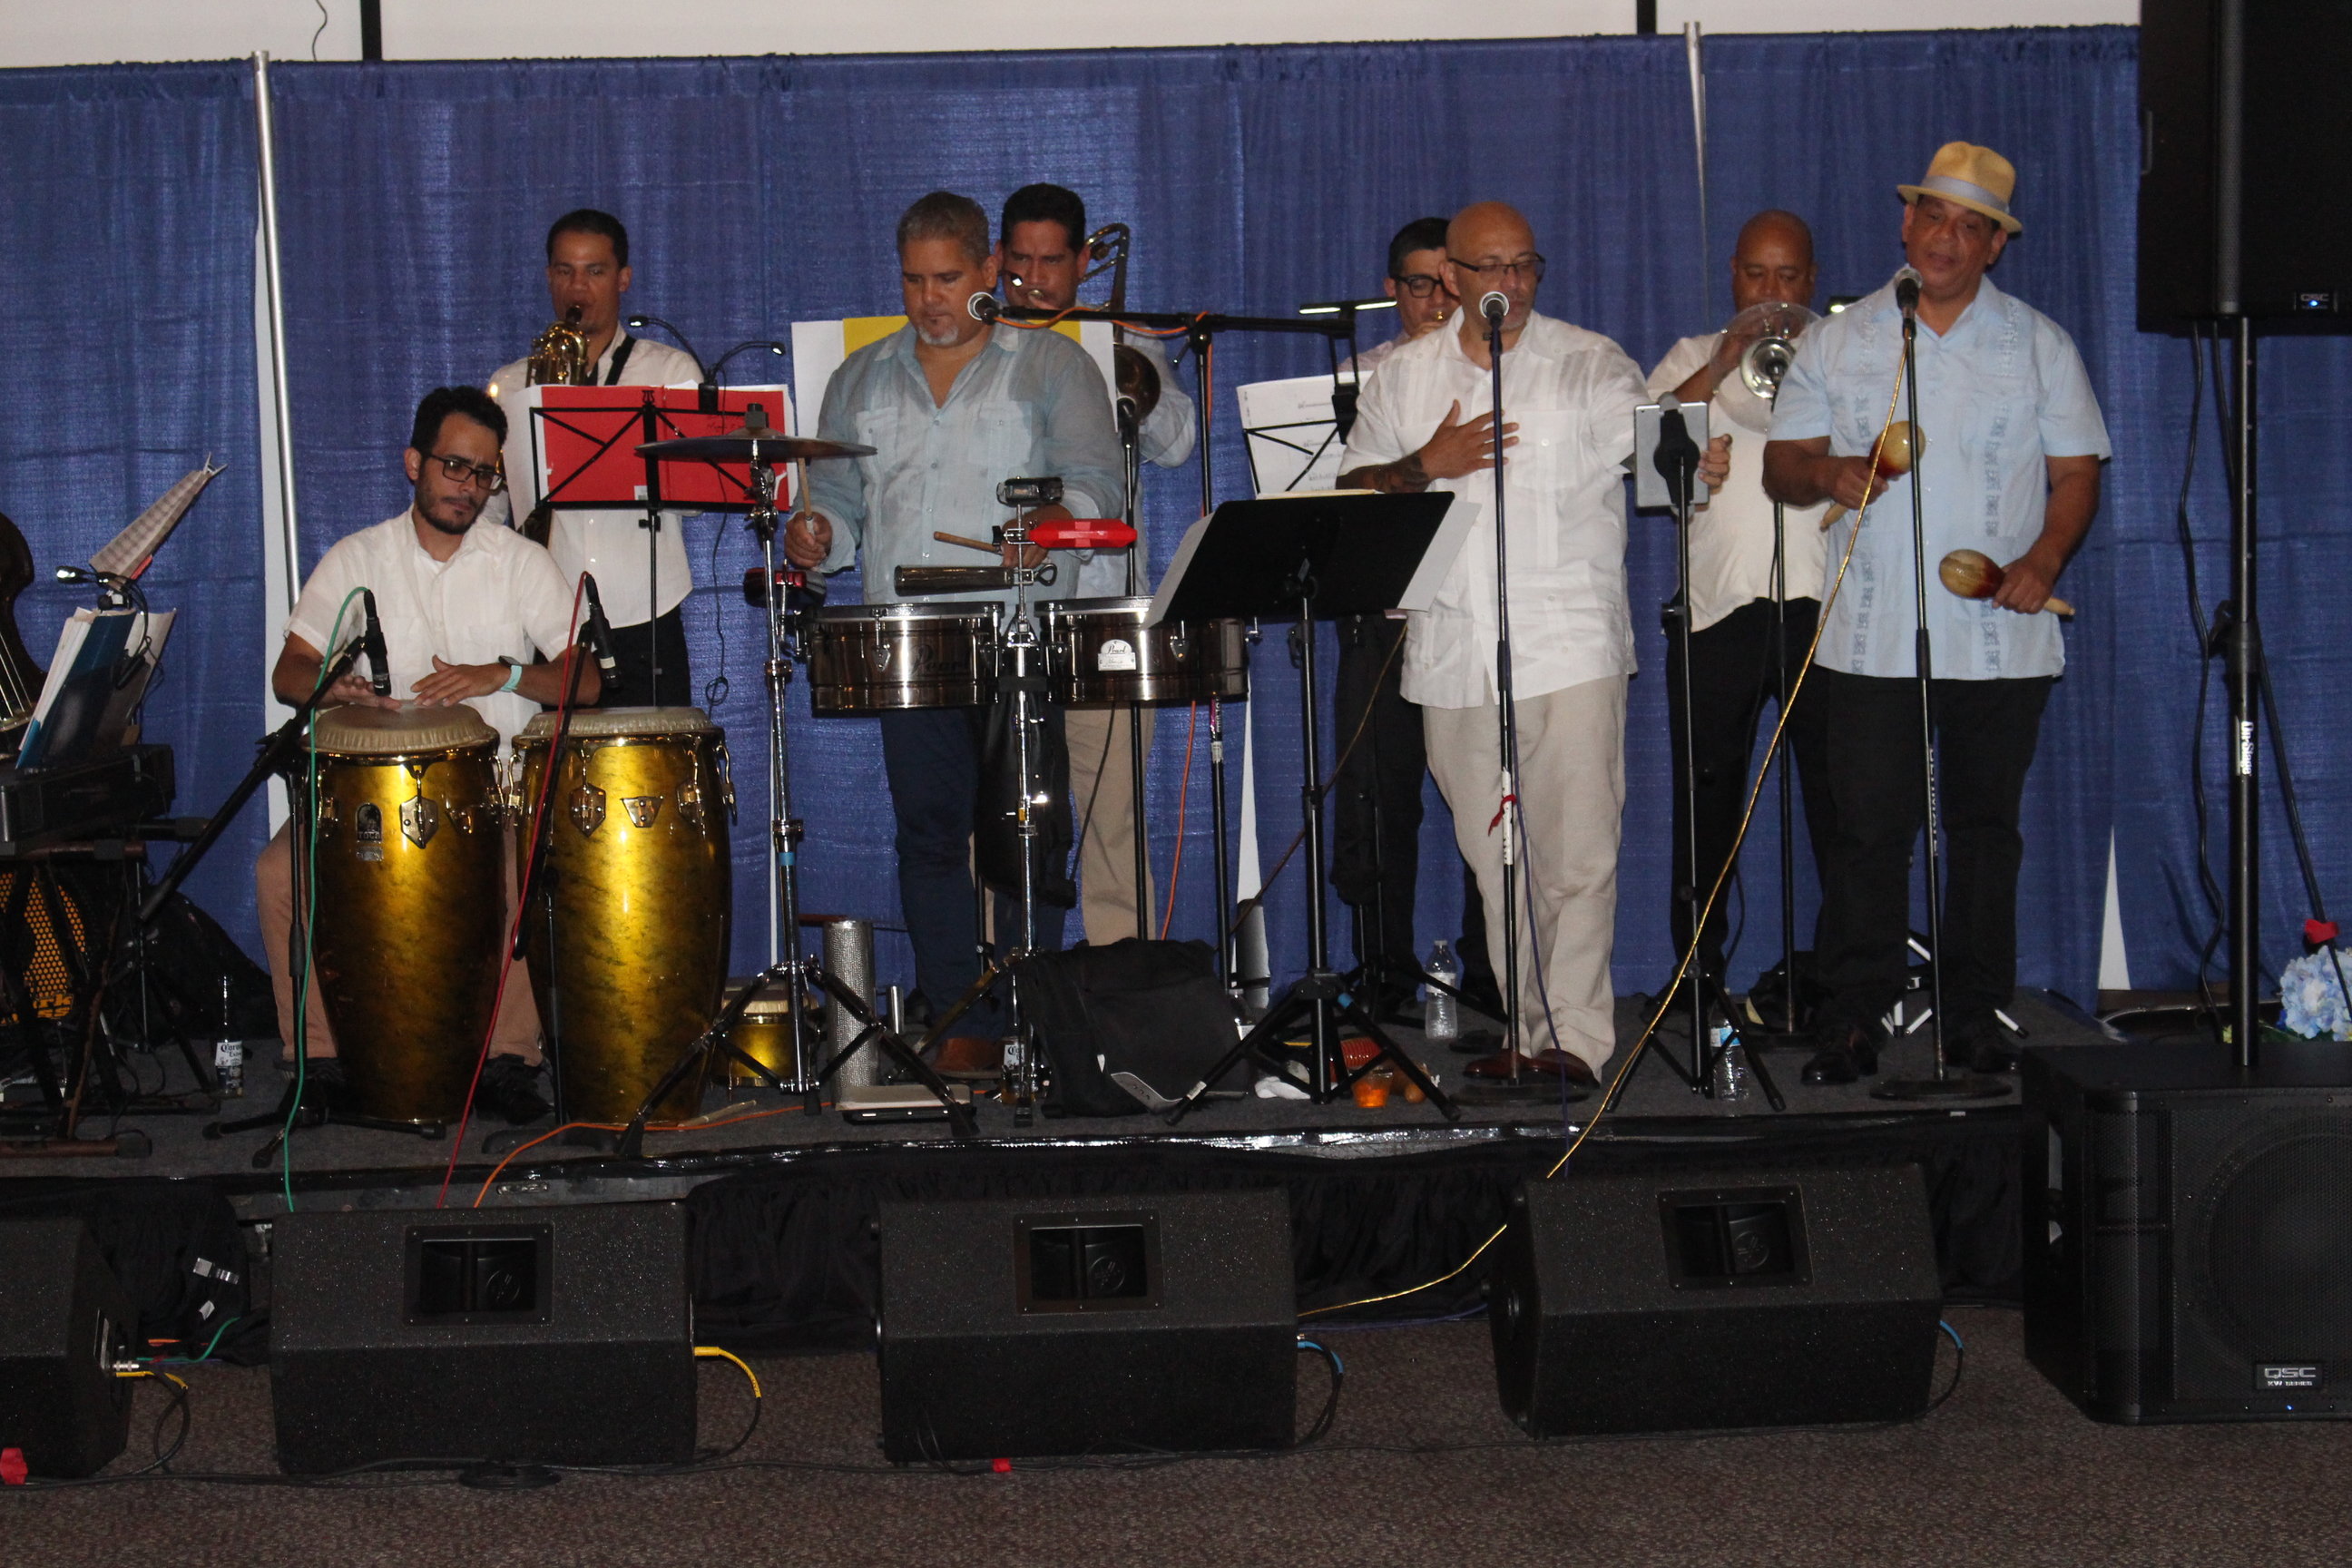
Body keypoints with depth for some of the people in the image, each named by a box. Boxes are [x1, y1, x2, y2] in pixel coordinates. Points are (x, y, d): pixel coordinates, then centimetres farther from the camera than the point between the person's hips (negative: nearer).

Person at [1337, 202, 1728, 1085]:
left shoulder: (1588, 364, 2)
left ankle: (1576, 1035, -4)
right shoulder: (1406, 376, 12)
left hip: (1570, 651, -4)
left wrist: (1696, 457, -34)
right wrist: (1427, 466, -6)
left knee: (1578, 852, -8)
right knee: (1492, 857, 10)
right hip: (1453, 661, 4)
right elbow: (1352, 490, 12)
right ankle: (1523, 1029, 18)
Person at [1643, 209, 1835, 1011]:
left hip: (1821, 602, -1)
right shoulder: (1693, 358, 17)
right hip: (1718, 606, 1)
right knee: (1705, 802, 4)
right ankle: (1699, 977, 12)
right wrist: (1721, 366, -10)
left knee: (1839, 794, -3)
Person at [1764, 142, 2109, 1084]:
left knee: (1985, 828, 6)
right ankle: (1853, 1020, 3)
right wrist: (1827, 475, -13)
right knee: (1867, 829, -3)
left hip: (2001, 642, 0)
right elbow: (1779, 467, 9)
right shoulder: (1836, 343, 9)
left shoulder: (2039, 346, 8)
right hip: (1870, 640, 0)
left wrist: (2046, 556, -11)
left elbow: (2076, 472, 7)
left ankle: (1975, 1018, 15)